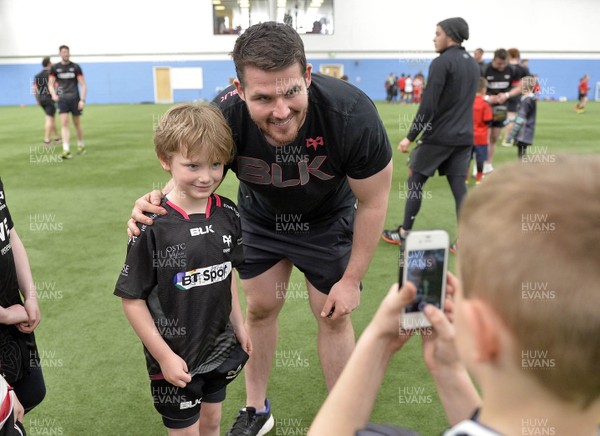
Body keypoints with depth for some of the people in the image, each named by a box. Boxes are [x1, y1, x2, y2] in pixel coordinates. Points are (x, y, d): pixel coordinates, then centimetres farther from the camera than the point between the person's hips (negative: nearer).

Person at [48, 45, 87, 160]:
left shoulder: (75, 67, 1)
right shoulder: (55, 68, 5)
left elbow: (83, 85, 0)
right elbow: (50, 84, 9)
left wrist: (82, 100, -10)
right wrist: (53, 94, -12)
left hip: (74, 98, 0)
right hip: (62, 98, 1)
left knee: (77, 123, 9)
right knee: (64, 123, -11)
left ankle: (81, 145, 29)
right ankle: (66, 150, -15)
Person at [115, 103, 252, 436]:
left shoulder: (227, 214, -7)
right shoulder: (152, 225, -23)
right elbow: (131, 297, -17)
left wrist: (238, 326, 10)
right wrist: (164, 355, -15)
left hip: (219, 349, 5)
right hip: (175, 358, -4)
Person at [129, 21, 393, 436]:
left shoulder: (351, 113, -38)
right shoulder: (224, 117, -34)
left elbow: (373, 202, -22)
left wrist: (352, 280, -15)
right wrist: (159, 202, -43)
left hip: (327, 220, -1)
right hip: (261, 216, 2)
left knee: (334, 317, 5)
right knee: (260, 308, 12)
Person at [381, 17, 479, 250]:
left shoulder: (442, 62, -12)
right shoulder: (472, 64, 14)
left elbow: (428, 106, -18)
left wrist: (410, 136, -15)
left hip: (439, 136, -7)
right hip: (464, 137, 7)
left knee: (415, 181, 7)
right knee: (459, 187, 7)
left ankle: (404, 233, 16)